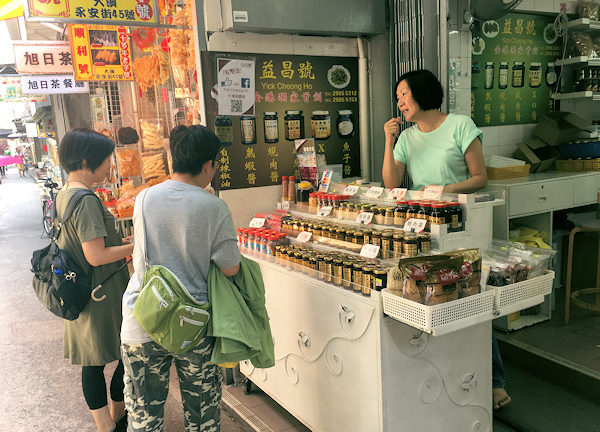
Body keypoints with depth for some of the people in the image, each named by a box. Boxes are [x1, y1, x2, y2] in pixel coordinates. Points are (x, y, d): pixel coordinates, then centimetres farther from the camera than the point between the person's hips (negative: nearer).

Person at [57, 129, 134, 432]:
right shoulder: (86, 200, -22)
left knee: (93, 363, 16)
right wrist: (137, 246, -14)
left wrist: (124, 243, 12)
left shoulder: (64, 195, 8)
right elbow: (97, 256, -24)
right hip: (103, 296, -9)